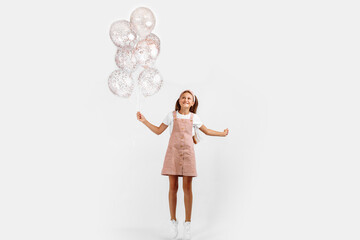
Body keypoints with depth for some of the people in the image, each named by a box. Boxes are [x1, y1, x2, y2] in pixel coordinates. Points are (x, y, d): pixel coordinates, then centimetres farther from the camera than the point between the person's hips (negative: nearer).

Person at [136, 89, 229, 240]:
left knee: (187, 187, -2)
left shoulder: (194, 117, 10)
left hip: (188, 153, 0)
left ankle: (187, 223, 6)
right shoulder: (172, 115, 8)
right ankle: (173, 221, 11)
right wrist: (144, 121, 6)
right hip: (173, 152, 0)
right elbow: (158, 131, 12)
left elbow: (207, 131, 23)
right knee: (173, 187, -1)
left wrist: (222, 134, 21)